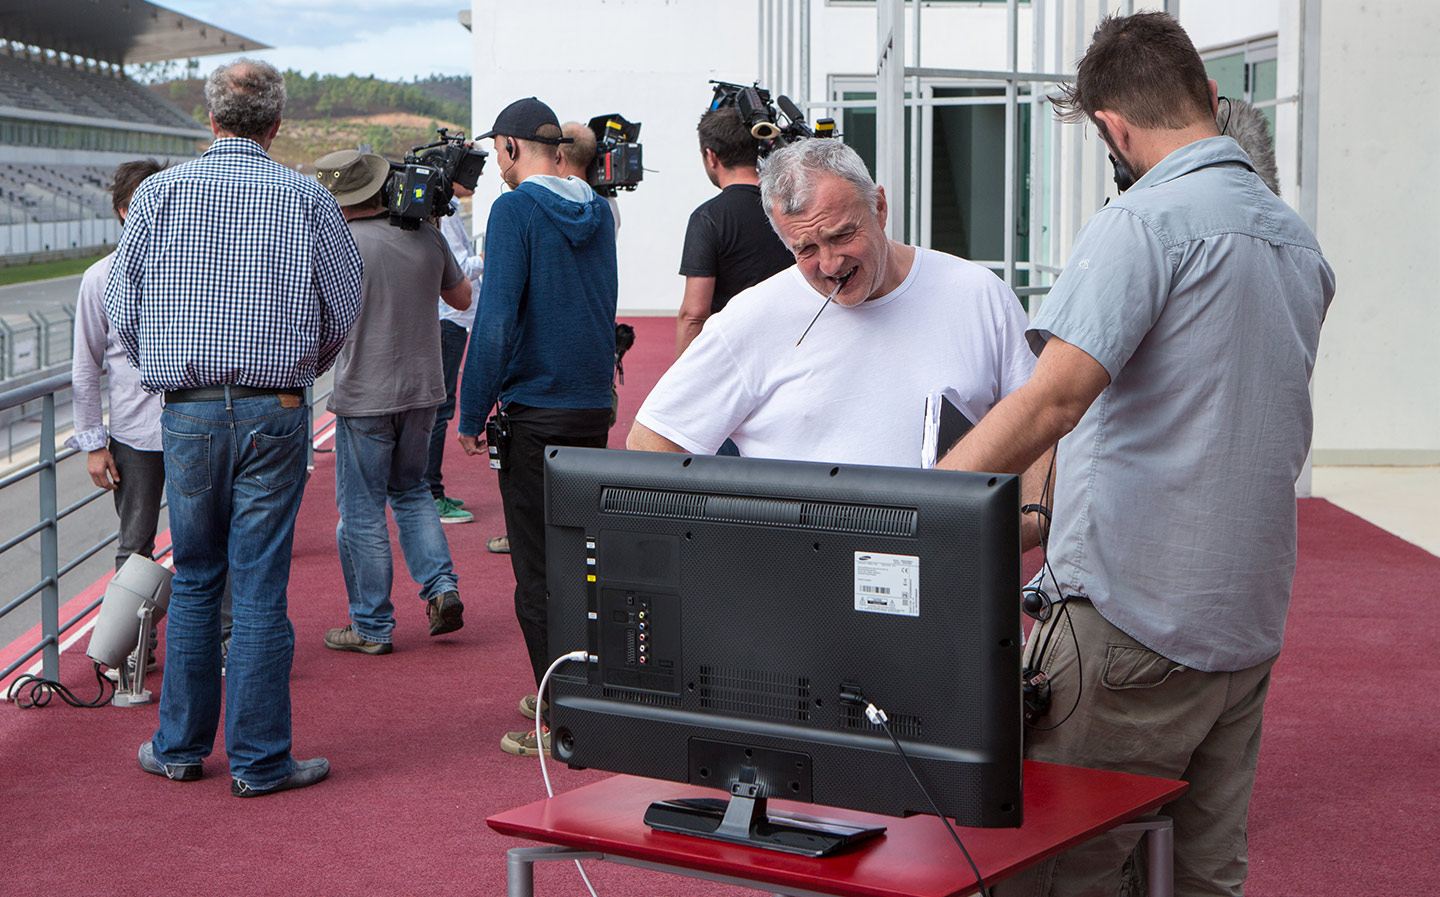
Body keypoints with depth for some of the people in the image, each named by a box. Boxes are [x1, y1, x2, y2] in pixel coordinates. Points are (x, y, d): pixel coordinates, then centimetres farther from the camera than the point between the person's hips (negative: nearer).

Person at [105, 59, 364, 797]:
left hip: (187, 411, 1)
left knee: (194, 581, 13)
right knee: (259, 586, 1)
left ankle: (180, 747, 20)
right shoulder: (306, 198, -1)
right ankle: (259, 760, 6)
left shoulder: (160, 191, 1)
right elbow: (343, 308, 4)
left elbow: (122, 304, 3)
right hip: (275, 411, -1)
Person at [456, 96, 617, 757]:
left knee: (538, 572, -1)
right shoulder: (598, 212, 10)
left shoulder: (516, 211, -11)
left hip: (538, 414, -7)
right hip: (596, 405, 7)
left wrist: (472, 414, -12)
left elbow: (495, 319, -18)